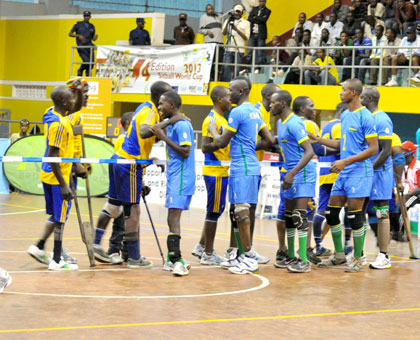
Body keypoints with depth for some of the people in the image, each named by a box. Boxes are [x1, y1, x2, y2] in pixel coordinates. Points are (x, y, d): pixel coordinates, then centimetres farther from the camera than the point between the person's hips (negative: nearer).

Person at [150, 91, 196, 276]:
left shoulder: (182, 125, -14)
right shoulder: (170, 124, 15)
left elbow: (185, 152, -21)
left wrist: (164, 137, -20)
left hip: (181, 178, -10)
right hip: (173, 177, 10)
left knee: (174, 216, -15)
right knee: (172, 216, 13)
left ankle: (176, 259, -19)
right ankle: (174, 258, 19)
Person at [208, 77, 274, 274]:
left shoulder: (238, 112, -12)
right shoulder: (254, 112, 16)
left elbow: (222, 142, -10)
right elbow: (269, 141, 17)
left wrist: (213, 131, 8)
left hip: (242, 168, -10)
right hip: (251, 166, 10)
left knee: (242, 211, -10)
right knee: (240, 213, 13)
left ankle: (249, 258, -11)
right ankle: (243, 256, 18)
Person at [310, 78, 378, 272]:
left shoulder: (365, 117, -13)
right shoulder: (344, 115, 13)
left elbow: (373, 149, -16)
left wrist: (346, 161, -20)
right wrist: (319, 140, 15)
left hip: (359, 173, -9)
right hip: (343, 172, 9)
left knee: (355, 216, -6)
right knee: (331, 213, 8)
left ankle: (358, 260, 4)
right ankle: (339, 256, 20)